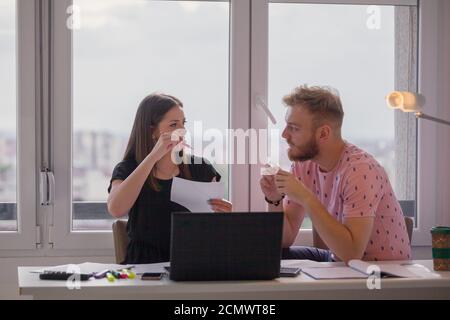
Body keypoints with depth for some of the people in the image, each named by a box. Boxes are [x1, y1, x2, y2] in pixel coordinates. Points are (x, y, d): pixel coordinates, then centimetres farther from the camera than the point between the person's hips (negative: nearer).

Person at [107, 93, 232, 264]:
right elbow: (116, 210, -17)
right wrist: (153, 156, -17)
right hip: (144, 262, -1)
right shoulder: (127, 170, 5)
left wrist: (224, 213, -11)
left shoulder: (200, 167, 10)